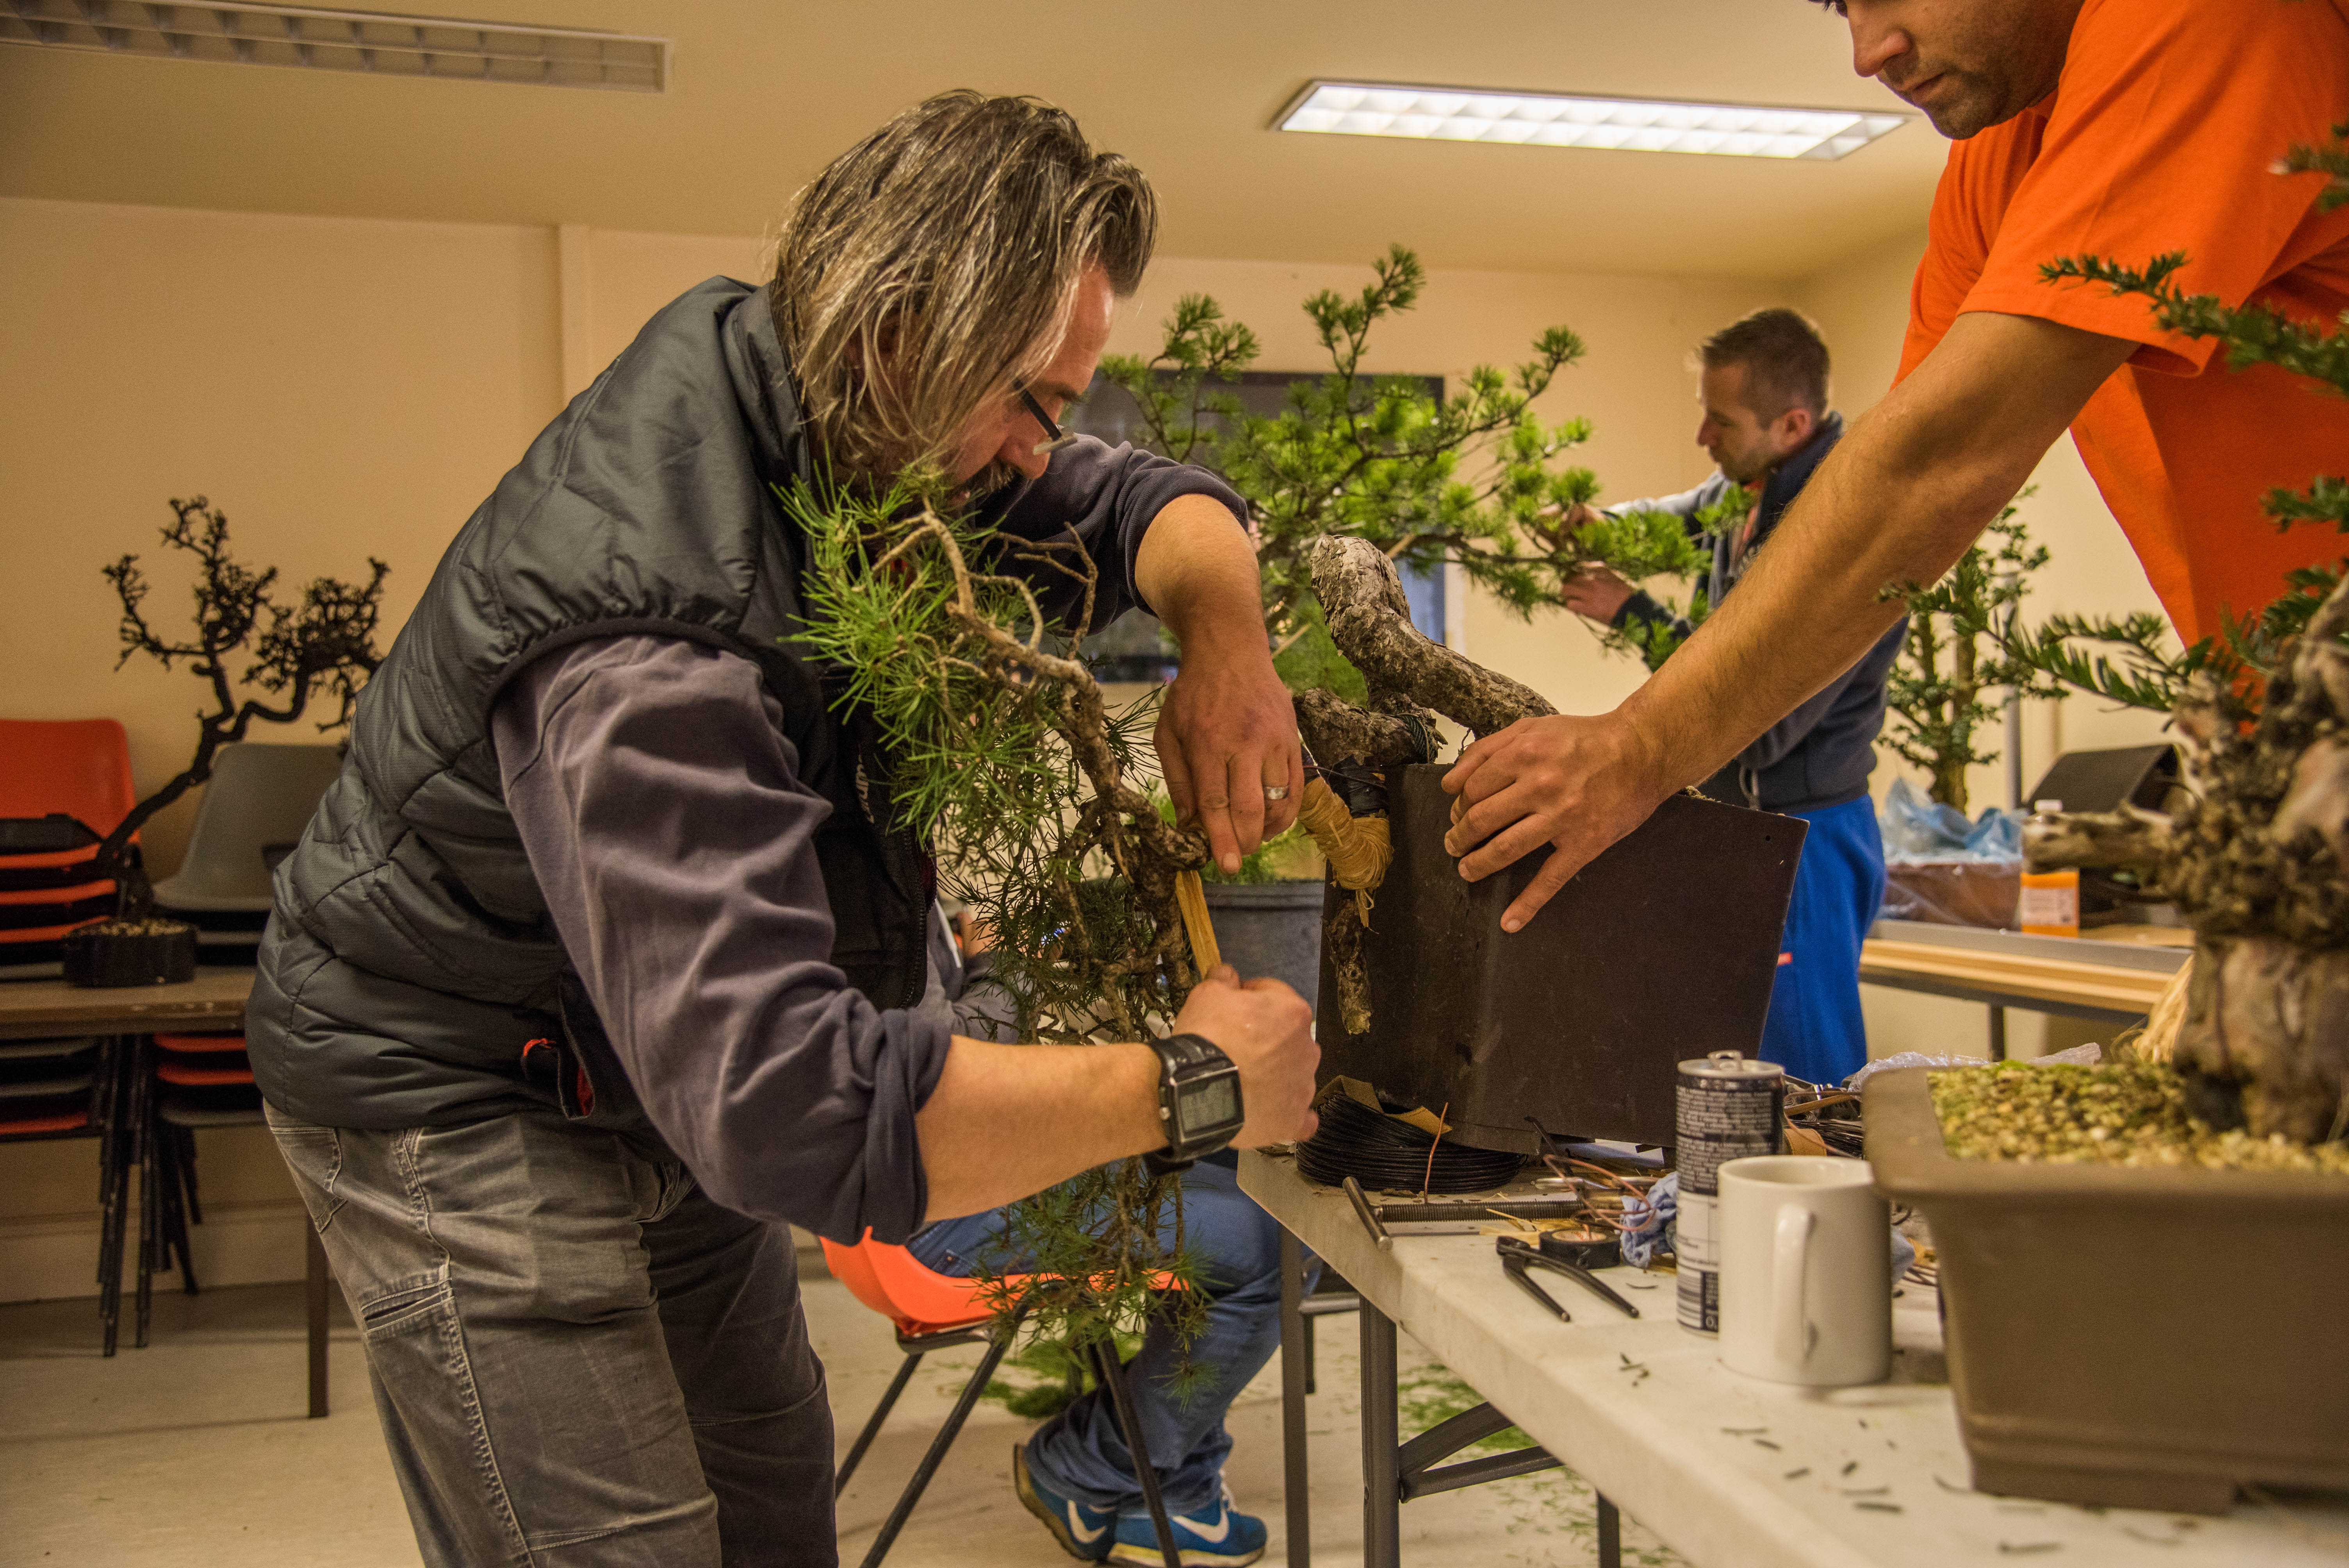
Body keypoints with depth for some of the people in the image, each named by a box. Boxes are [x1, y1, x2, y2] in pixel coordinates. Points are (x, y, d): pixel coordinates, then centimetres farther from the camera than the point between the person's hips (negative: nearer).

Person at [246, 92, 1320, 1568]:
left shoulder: (854, 448, -10)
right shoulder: (649, 646, -38)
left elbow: (1140, 502, 1)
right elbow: (791, 1103, -44)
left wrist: (1226, 647, -22)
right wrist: (1185, 1085, -36)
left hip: (656, 1072, 9)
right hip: (464, 1100, -8)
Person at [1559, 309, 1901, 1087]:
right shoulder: (1755, 485, 5)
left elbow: (1762, 727, -25)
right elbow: (1686, 514, 29)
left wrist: (1633, 612, -18)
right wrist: (1610, 521, 5)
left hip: (1801, 840, -9)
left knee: (1805, 1086, -2)